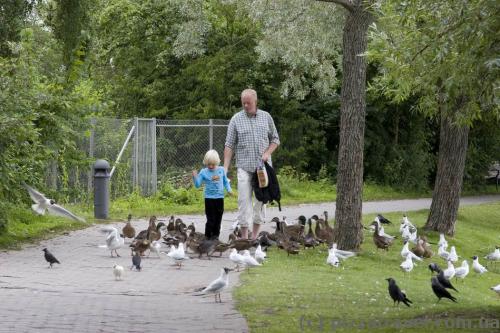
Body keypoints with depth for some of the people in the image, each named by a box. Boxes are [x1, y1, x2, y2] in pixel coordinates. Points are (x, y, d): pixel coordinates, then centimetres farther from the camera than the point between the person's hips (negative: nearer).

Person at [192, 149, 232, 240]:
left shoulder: (221, 170, 2)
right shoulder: (203, 172, -4)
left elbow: (225, 181, 12)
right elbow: (197, 185, -5)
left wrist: (229, 189, -3)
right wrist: (195, 177, -20)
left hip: (219, 197, 3)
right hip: (209, 198, -3)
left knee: (218, 218, 9)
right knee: (211, 219, -5)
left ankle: (216, 234, 19)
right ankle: (208, 235, 3)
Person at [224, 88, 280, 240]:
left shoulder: (266, 117, 7)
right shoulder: (236, 119, 1)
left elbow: (275, 139, 14)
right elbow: (229, 145, -1)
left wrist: (268, 152, -5)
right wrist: (225, 168, -9)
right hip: (244, 166, -2)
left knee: (261, 199, 4)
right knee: (244, 200, -8)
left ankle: (255, 235, 13)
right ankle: (244, 236, -8)